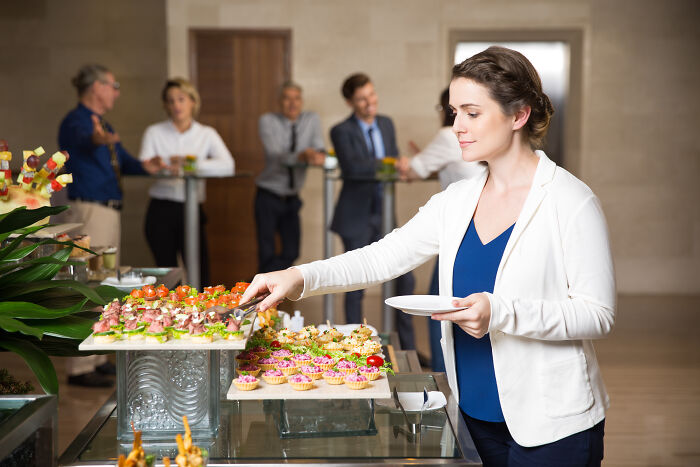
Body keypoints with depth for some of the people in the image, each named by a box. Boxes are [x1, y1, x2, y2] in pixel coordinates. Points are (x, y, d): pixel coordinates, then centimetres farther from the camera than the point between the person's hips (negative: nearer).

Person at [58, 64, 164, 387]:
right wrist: (97, 140, -61)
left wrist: (144, 166, -6)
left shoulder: (102, 124, 18)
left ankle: (95, 357, 26)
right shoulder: (76, 122, -13)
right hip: (88, 212, -10)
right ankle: (80, 368, -6)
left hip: (107, 212, 10)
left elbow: (122, 161, 17)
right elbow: (82, 140, -37)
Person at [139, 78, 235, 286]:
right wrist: (170, 165, -27)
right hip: (161, 212, 0)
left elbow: (227, 166, -10)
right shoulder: (154, 132, 7)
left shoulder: (207, 134, 7)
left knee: (201, 276, -5)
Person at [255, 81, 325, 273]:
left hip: (291, 198, 4)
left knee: (291, 253, 3)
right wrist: (302, 156, -42)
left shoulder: (312, 120, 0)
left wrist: (319, 156, -35)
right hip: (268, 197, -4)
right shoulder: (268, 121, -10)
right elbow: (275, 155, -24)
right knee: (267, 254, -5)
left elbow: (318, 151, -9)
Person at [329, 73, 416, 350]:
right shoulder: (341, 131, -9)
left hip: (384, 215, 6)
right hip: (356, 217, -6)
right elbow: (352, 166, -25)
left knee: (404, 280, 7)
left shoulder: (386, 124, 10)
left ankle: (408, 348, 19)